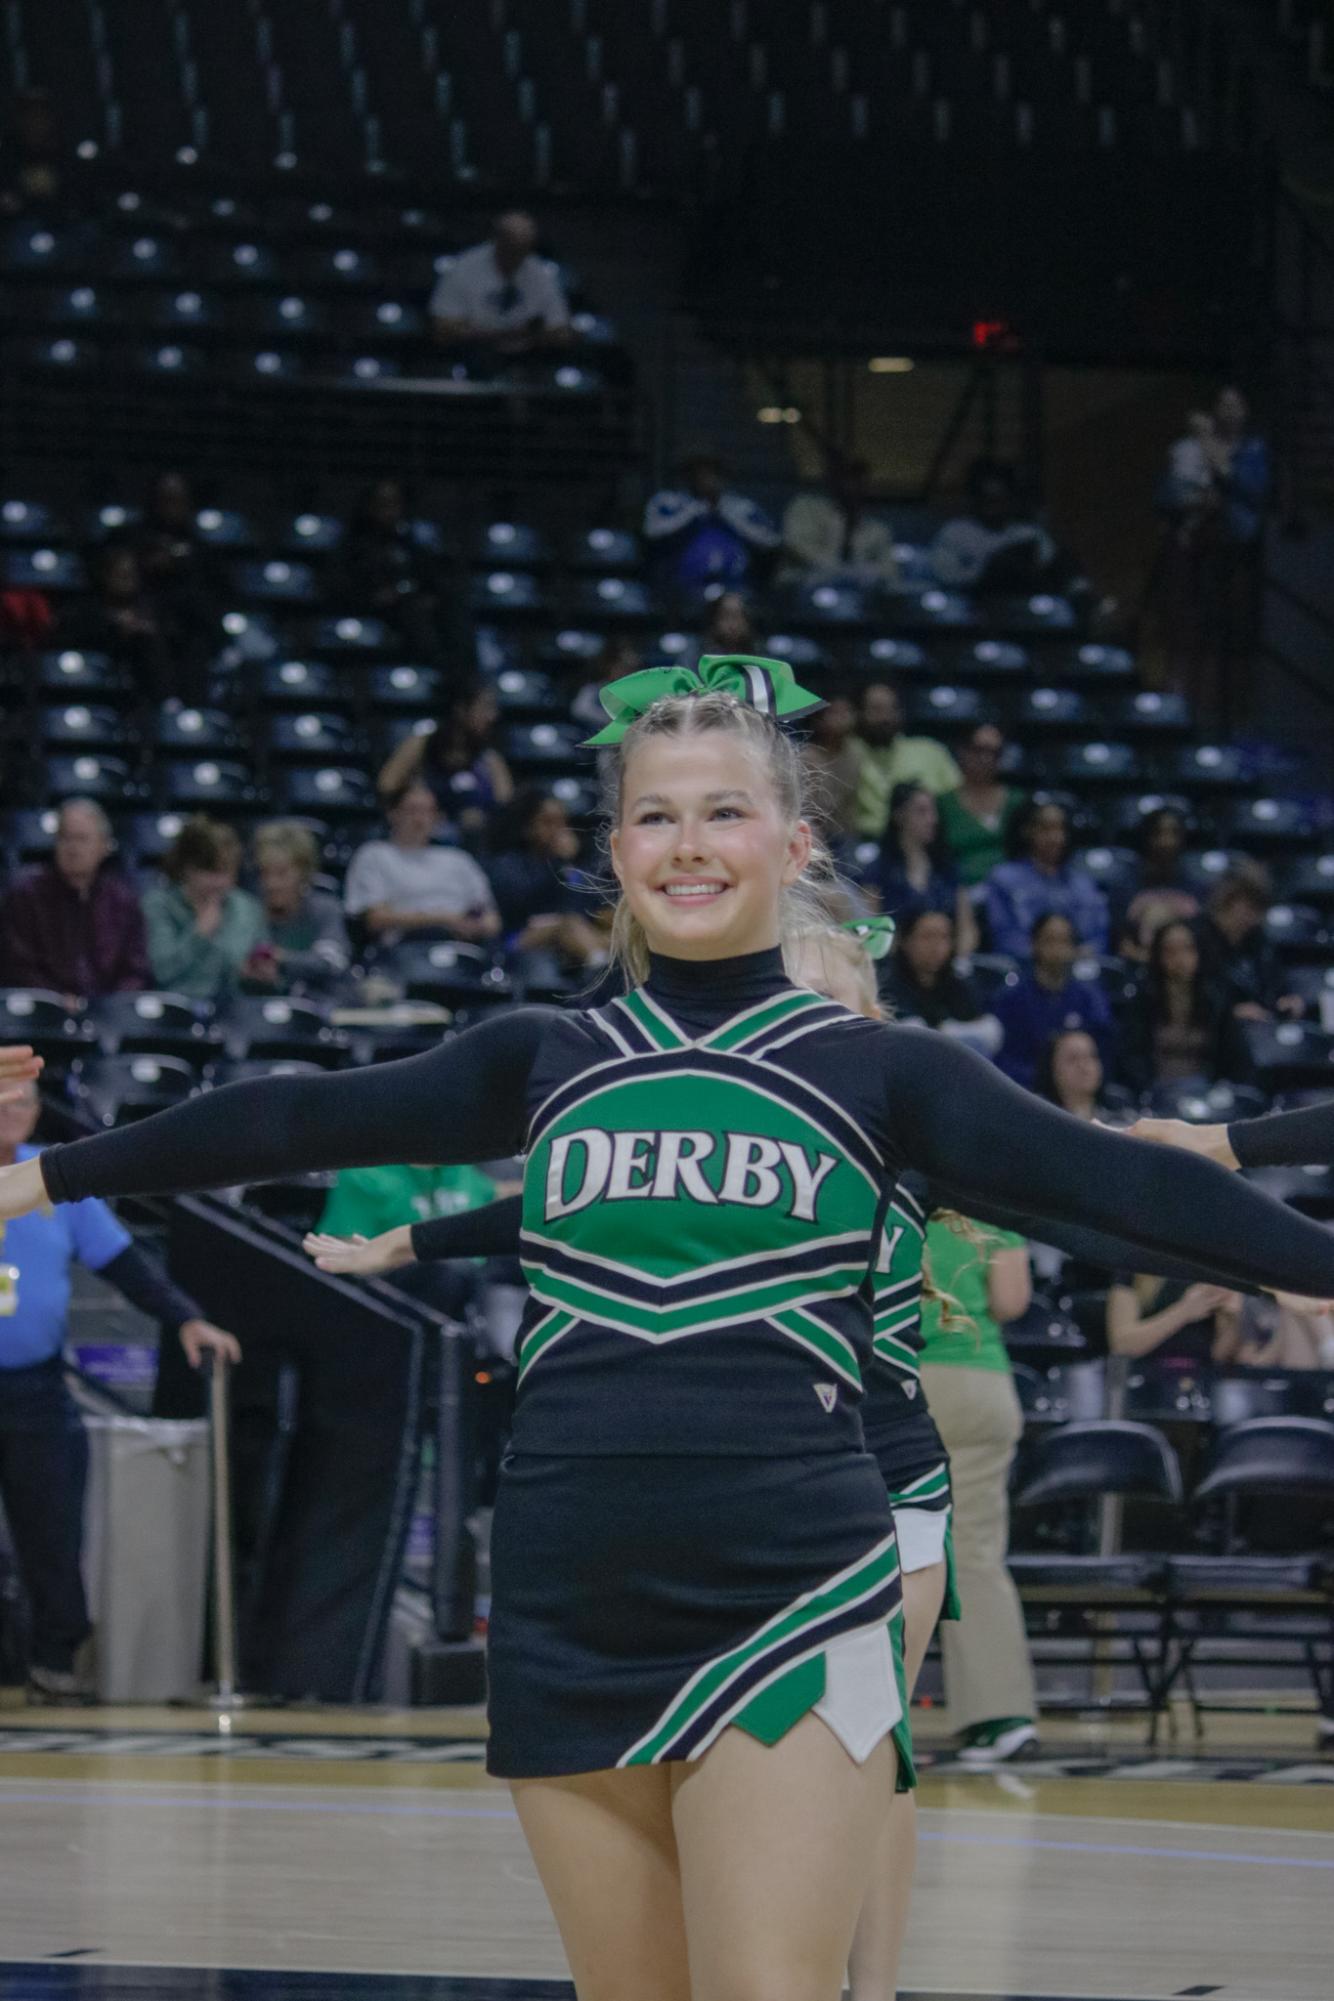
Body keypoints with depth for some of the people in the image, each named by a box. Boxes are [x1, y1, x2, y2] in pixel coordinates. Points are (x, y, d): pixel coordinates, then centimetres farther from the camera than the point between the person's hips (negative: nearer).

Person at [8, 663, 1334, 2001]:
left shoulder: (875, 1072, 6)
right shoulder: (545, 1060, 12)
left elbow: (1116, 1181, -2)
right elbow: (290, 1124, 15)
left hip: (789, 1599, -3)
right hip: (572, 1604, 3)